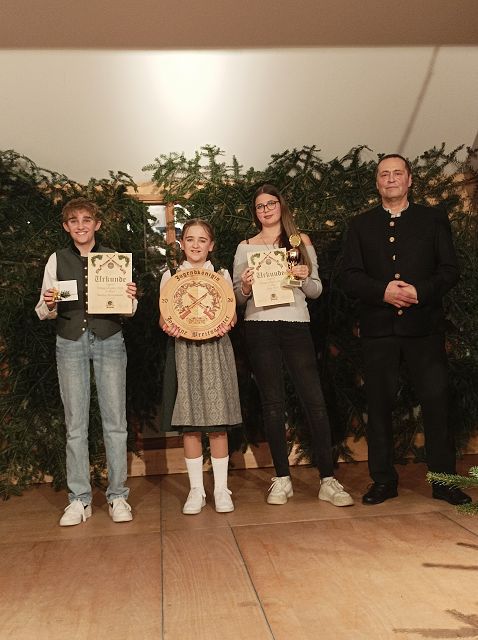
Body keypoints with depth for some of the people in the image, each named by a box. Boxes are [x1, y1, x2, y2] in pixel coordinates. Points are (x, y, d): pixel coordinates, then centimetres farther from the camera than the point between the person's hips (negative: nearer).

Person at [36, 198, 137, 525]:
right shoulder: (57, 260, 8)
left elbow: (127, 310, 9)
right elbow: (44, 313, 8)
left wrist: (131, 299, -13)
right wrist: (49, 304, -14)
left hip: (109, 341, 0)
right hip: (70, 342, 1)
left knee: (115, 421, 0)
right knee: (75, 424, 3)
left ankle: (118, 496, 11)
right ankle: (80, 499, 13)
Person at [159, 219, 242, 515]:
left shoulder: (222, 275, 10)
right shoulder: (170, 276, 9)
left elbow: (232, 313, 9)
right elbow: (163, 318, 8)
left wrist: (227, 324, -13)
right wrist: (168, 327, -15)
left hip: (216, 349, 0)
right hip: (184, 350, 0)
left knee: (218, 424, -1)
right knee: (189, 425, 1)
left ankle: (222, 488, 10)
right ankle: (196, 489, 12)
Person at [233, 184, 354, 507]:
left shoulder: (302, 242, 11)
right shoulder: (246, 247, 11)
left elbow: (317, 290, 10)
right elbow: (237, 297, 10)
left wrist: (305, 278, -11)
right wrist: (246, 287, -12)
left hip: (296, 325, 0)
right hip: (260, 328, 0)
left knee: (315, 400, -5)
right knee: (273, 403, 3)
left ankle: (328, 480, 2)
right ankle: (282, 479, 13)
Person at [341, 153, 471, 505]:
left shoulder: (434, 219, 10)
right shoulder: (361, 225, 12)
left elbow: (450, 270, 3)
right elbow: (350, 277, 3)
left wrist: (420, 291, -14)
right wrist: (383, 291, -14)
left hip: (424, 325, -1)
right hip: (378, 328, 1)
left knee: (436, 401, -1)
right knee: (379, 404, 5)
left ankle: (444, 480, 12)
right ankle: (383, 479, 17)